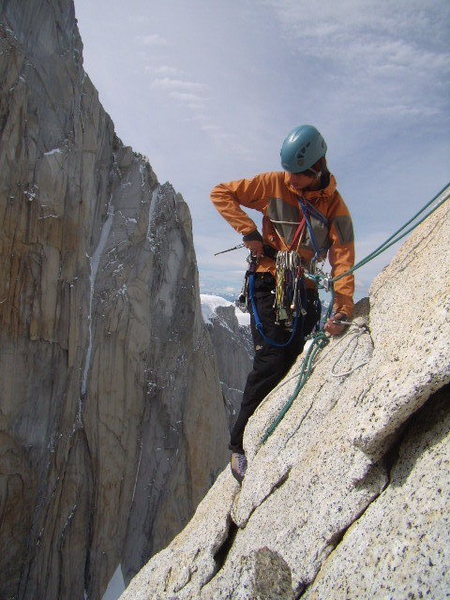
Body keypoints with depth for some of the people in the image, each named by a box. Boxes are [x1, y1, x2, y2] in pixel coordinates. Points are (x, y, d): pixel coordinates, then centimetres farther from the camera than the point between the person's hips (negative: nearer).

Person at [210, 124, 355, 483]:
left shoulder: (335, 207, 0)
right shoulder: (274, 185, -2)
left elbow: (343, 260, -9)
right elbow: (221, 193, 2)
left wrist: (342, 312, -22)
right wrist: (248, 231, -10)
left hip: (305, 291, 3)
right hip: (268, 282, -3)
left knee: (297, 359, -1)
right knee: (273, 358, -14)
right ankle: (240, 443, -5)